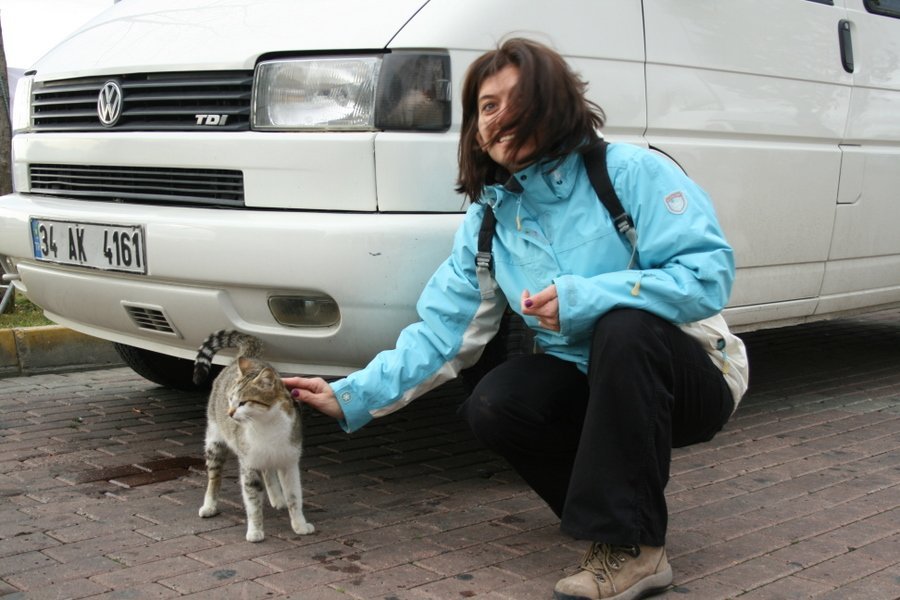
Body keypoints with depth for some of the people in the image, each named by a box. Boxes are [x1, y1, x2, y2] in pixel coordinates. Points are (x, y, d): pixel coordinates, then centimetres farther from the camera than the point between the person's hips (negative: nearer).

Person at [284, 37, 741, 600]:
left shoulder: (631, 172, -15)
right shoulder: (488, 219, 1)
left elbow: (710, 272, -23)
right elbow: (443, 332, 1)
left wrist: (581, 298, -31)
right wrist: (354, 396, -8)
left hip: (688, 379, -4)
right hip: (589, 385, 4)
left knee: (625, 326, -35)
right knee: (493, 406, -23)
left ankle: (632, 546, -26)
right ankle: (628, 496, 2)